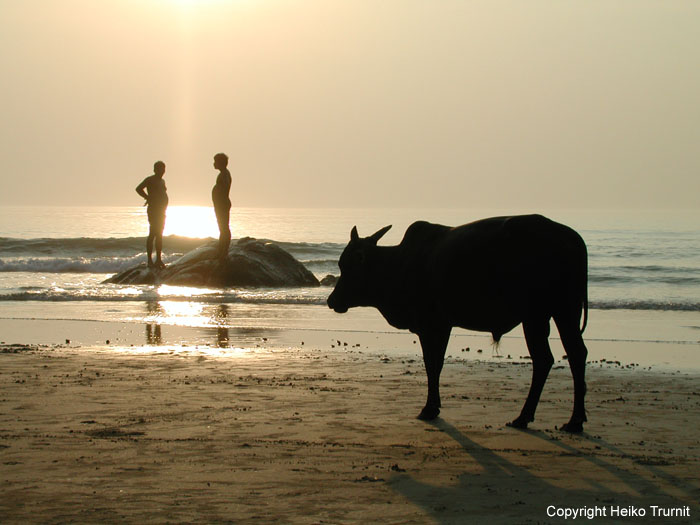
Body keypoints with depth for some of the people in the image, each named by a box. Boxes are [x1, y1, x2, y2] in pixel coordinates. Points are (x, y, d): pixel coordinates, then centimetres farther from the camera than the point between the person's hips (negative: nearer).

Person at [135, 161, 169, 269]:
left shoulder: (162, 181, 19)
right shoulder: (150, 180, -7)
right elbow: (139, 189, -16)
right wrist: (149, 198, -16)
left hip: (161, 211, 9)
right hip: (153, 211, -9)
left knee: (159, 235, 10)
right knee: (153, 234, -11)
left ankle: (159, 260, 14)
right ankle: (150, 260, -11)